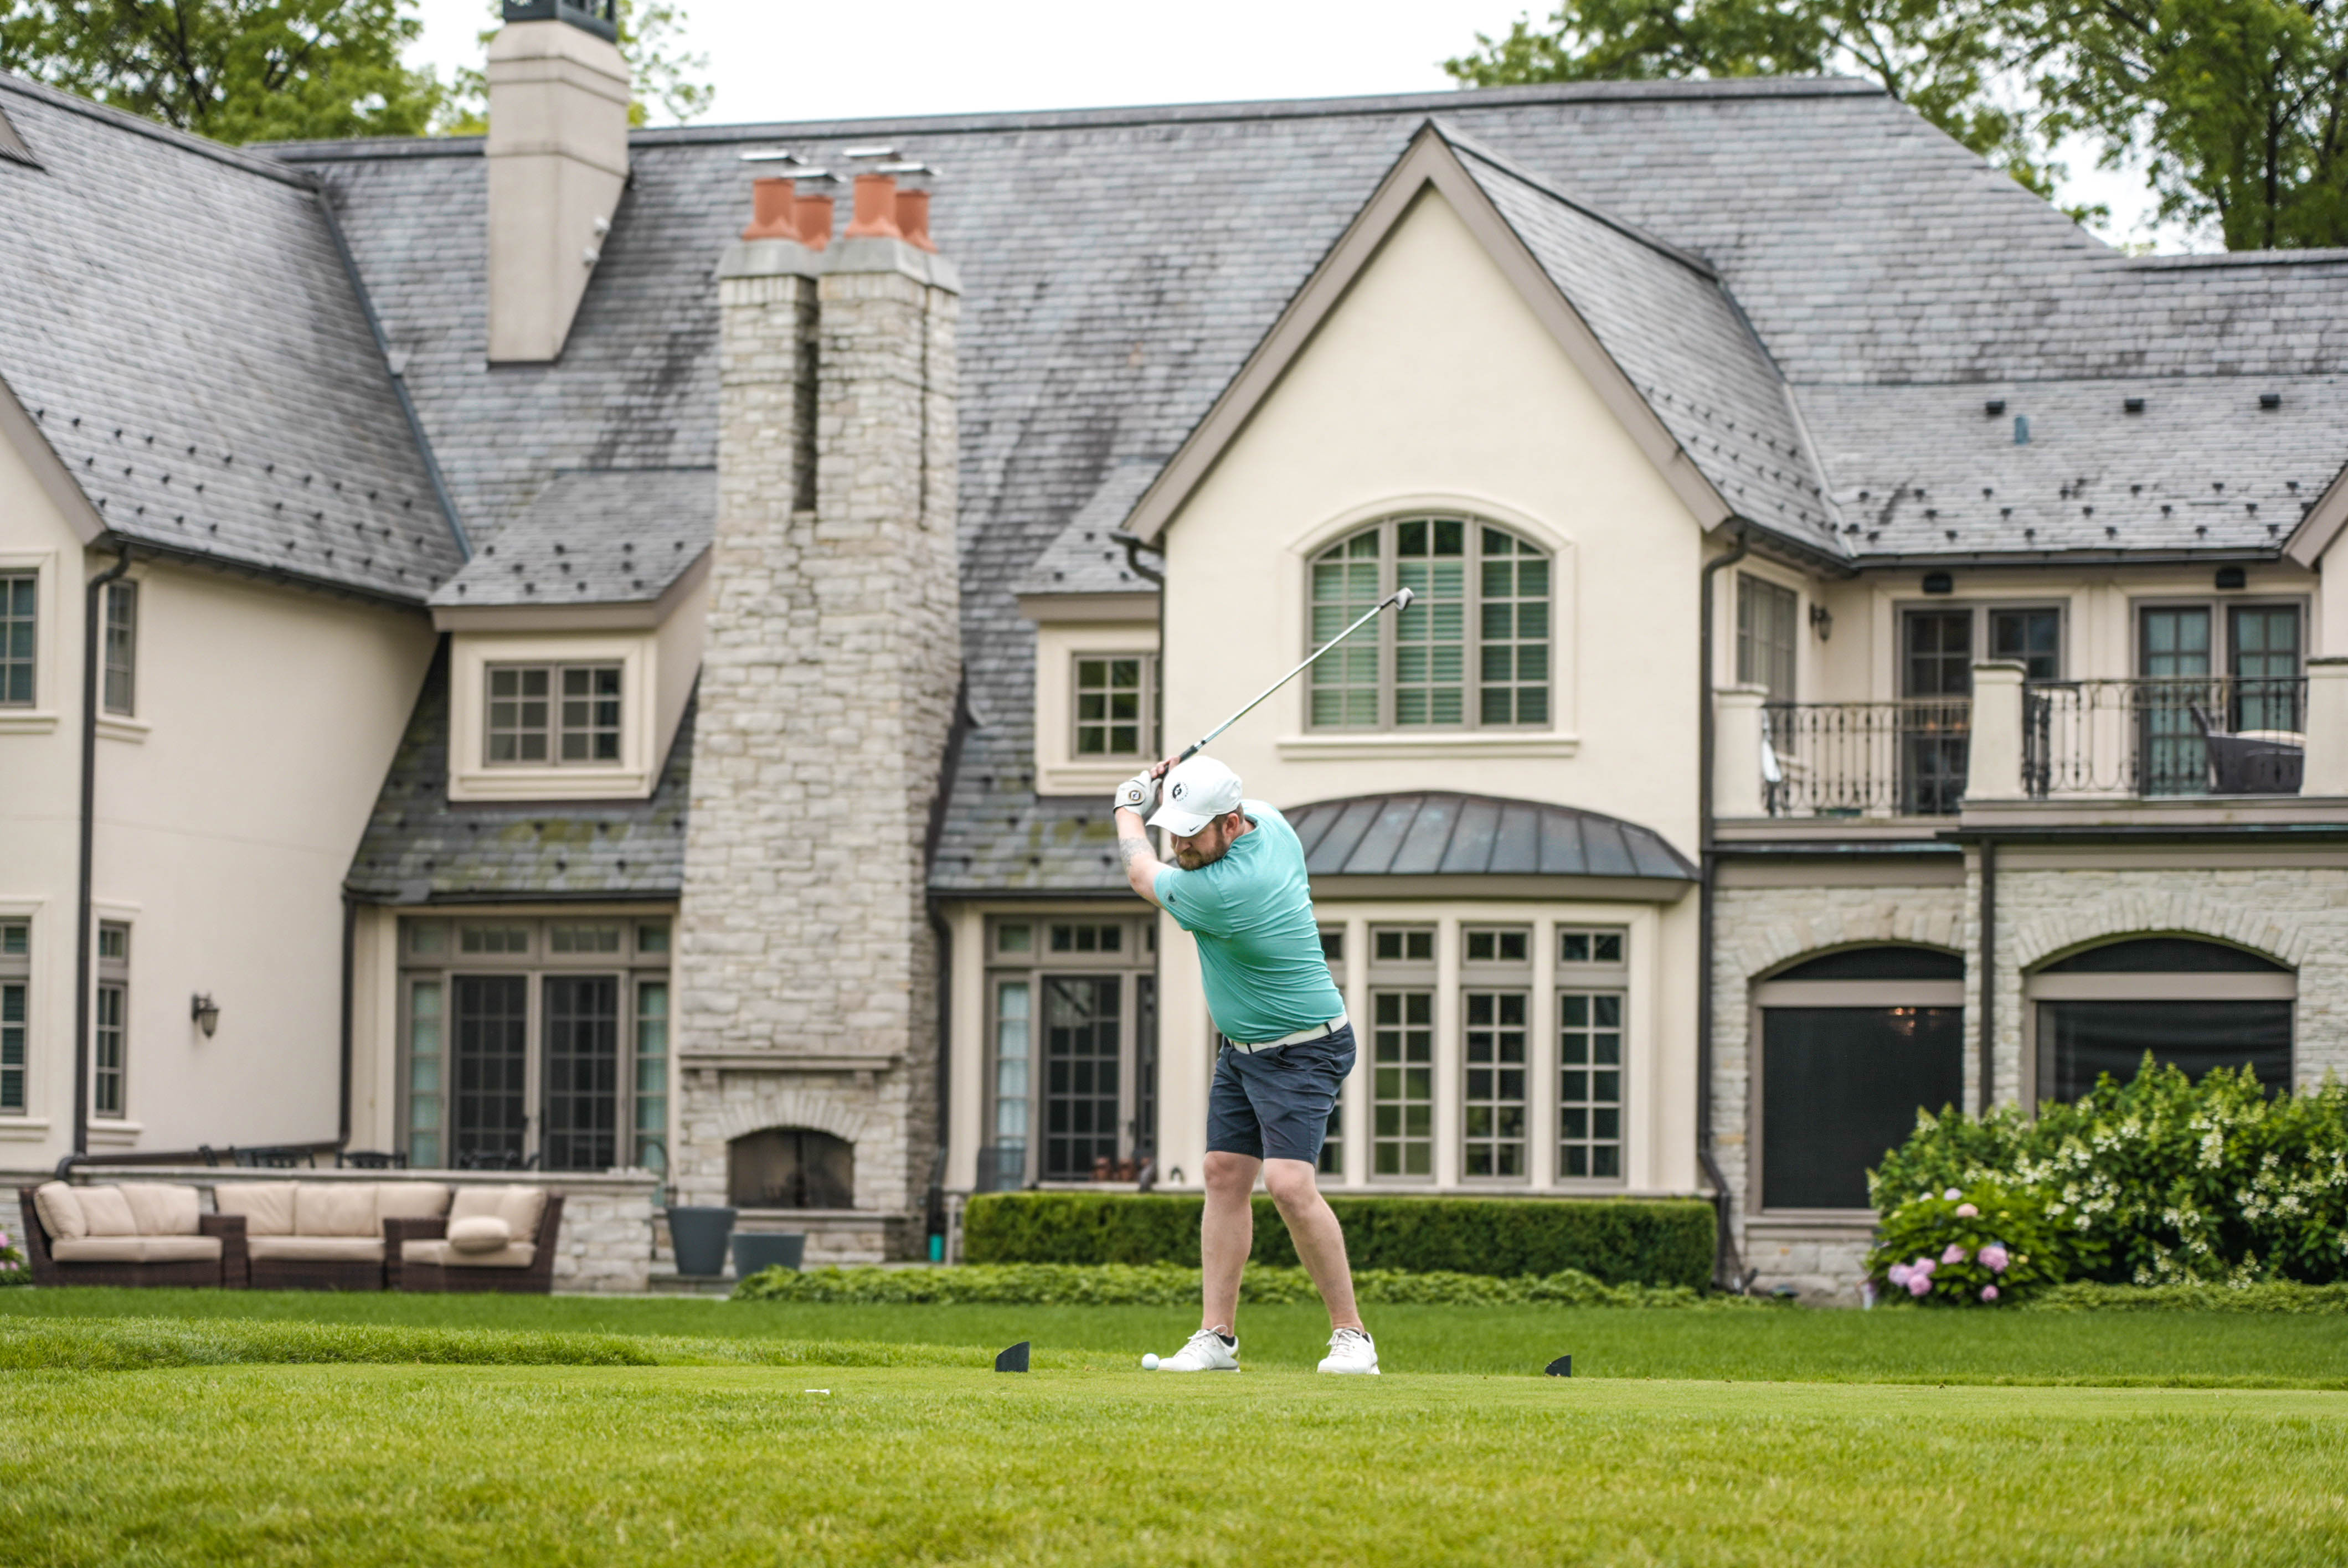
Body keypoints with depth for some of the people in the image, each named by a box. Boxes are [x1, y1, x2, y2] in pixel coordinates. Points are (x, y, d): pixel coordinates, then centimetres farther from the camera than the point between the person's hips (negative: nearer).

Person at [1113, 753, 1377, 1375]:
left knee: (1289, 1182, -20)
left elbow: (1142, 873, -10)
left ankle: (1351, 1335, -10)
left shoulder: (1220, 892, -30)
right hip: (1240, 1046, 10)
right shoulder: (1266, 819, -6)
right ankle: (1217, 1336, 6)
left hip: (1301, 1052, -10)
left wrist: (1128, 808, 7)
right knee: (1225, 1175, 5)